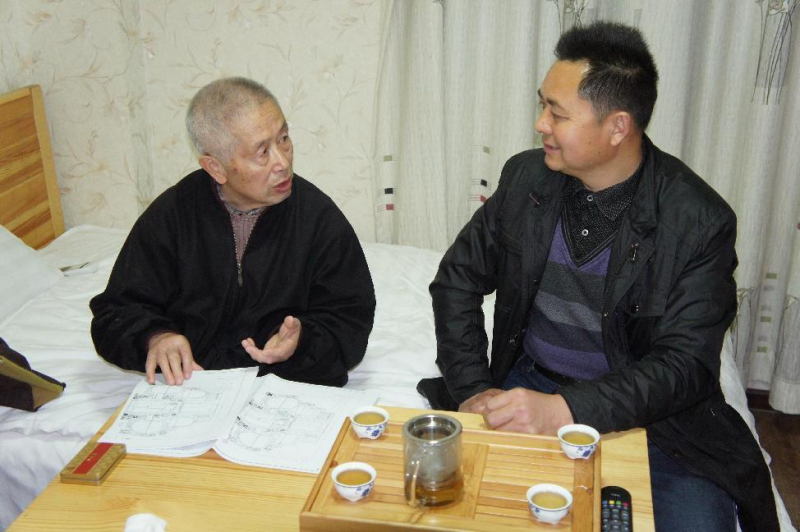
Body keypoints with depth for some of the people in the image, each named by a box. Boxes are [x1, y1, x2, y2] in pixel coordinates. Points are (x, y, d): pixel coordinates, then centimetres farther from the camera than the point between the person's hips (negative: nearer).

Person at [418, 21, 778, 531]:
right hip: (527, 387, 3)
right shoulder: (525, 177, -2)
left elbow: (685, 364, -18)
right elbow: (458, 280, 6)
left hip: (642, 411, -2)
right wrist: (472, 390, -6)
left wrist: (565, 410, -32)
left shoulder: (700, 221, -14)